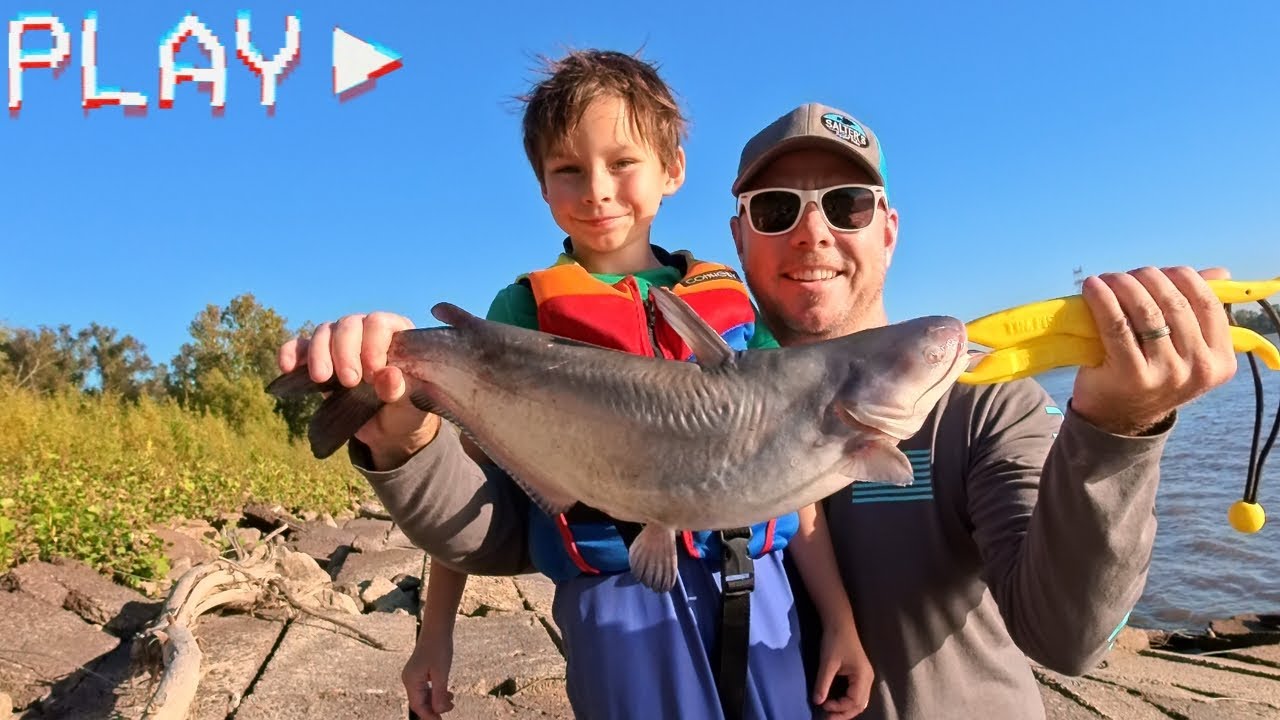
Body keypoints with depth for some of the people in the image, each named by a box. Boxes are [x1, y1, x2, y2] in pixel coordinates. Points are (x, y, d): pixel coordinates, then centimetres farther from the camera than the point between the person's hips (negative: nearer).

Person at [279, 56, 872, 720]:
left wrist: (839, 617, 4)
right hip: (622, 597, -2)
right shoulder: (525, 309, 1)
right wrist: (435, 632, 2)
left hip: (757, 592, 3)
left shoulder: (728, 299, 7)